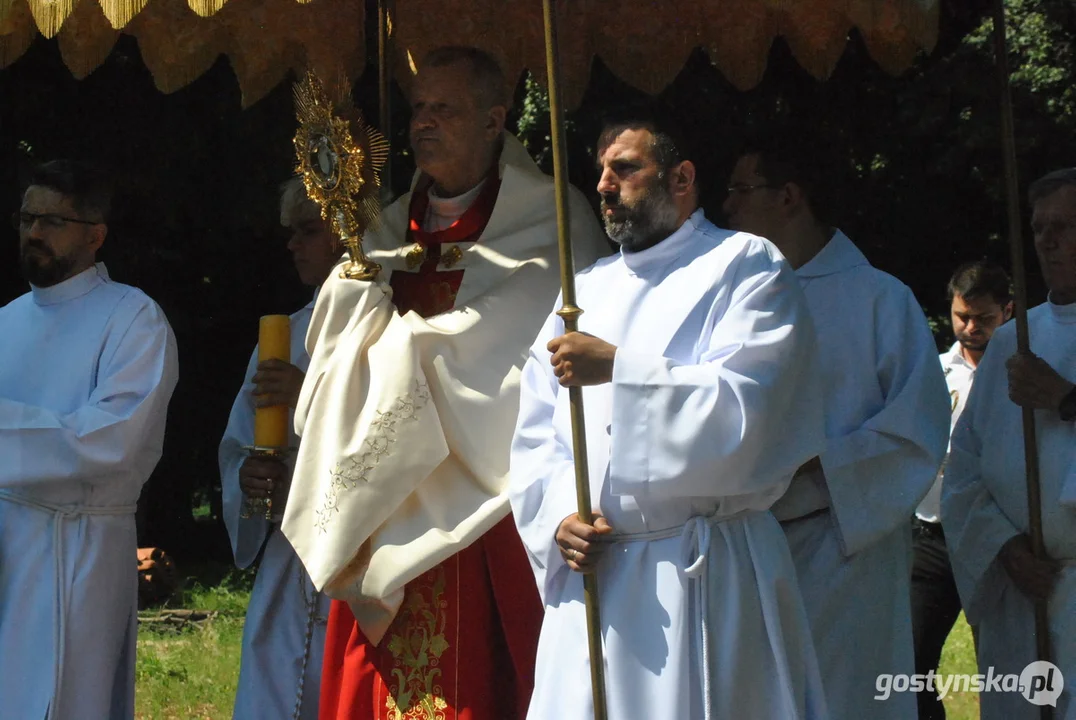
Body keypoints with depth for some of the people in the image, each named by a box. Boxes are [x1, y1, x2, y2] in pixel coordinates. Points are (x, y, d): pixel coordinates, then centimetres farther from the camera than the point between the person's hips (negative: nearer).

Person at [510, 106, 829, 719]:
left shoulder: (745, 266, 1)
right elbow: (536, 436, 14)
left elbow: (743, 415, -14)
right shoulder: (587, 289, 19)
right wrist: (558, 518, -4)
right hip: (590, 576, 5)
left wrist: (619, 368, -15)